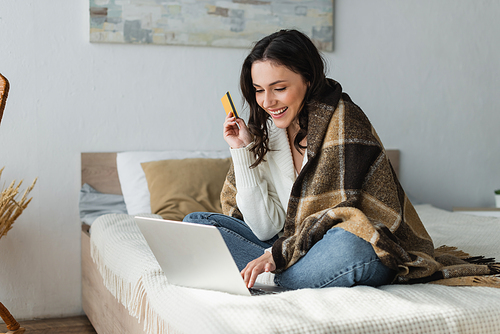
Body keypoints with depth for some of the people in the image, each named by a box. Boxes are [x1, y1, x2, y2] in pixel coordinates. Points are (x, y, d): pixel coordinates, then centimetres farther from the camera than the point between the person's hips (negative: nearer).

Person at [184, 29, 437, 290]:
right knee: (195, 223, -2)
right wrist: (243, 151, -5)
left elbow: (347, 216, -20)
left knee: (346, 245, -40)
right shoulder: (265, 133, 3)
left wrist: (278, 254, -26)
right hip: (294, 249, 5)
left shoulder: (343, 121, -14)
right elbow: (265, 229, -3)